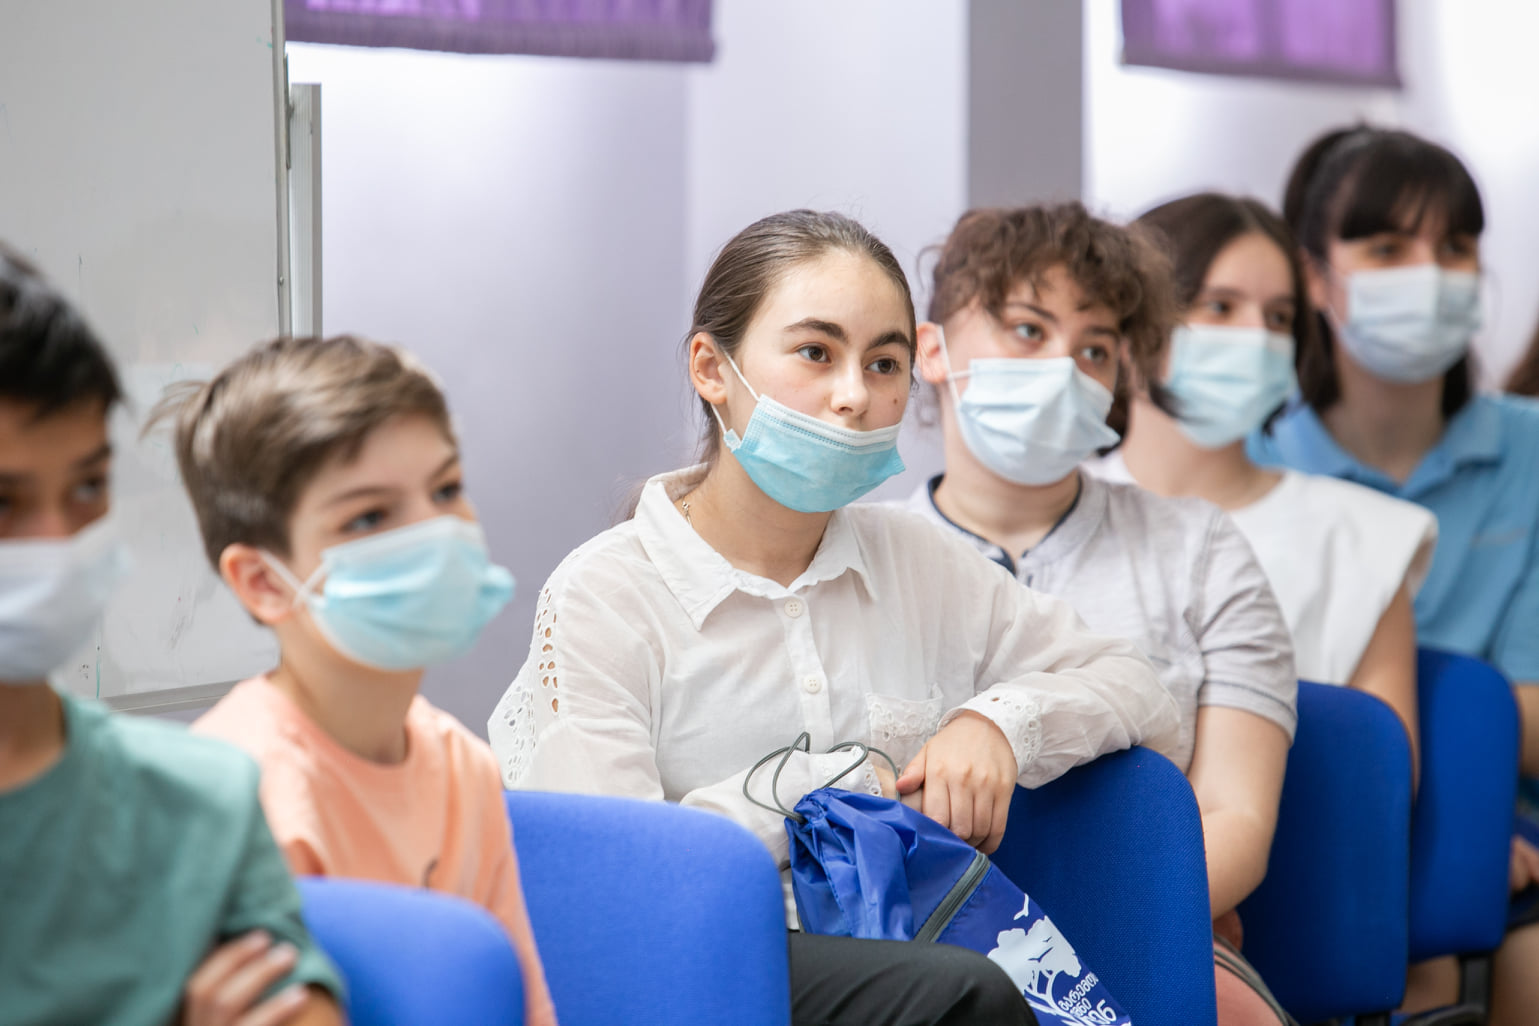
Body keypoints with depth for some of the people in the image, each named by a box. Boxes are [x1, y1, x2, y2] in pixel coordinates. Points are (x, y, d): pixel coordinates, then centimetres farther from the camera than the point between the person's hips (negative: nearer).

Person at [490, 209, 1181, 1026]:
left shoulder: (918, 565, 15)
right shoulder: (602, 598, -1)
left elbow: (1141, 693, 19)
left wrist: (1002, 720, -1)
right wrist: (811, 786, -7)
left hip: (895, 953, 6)